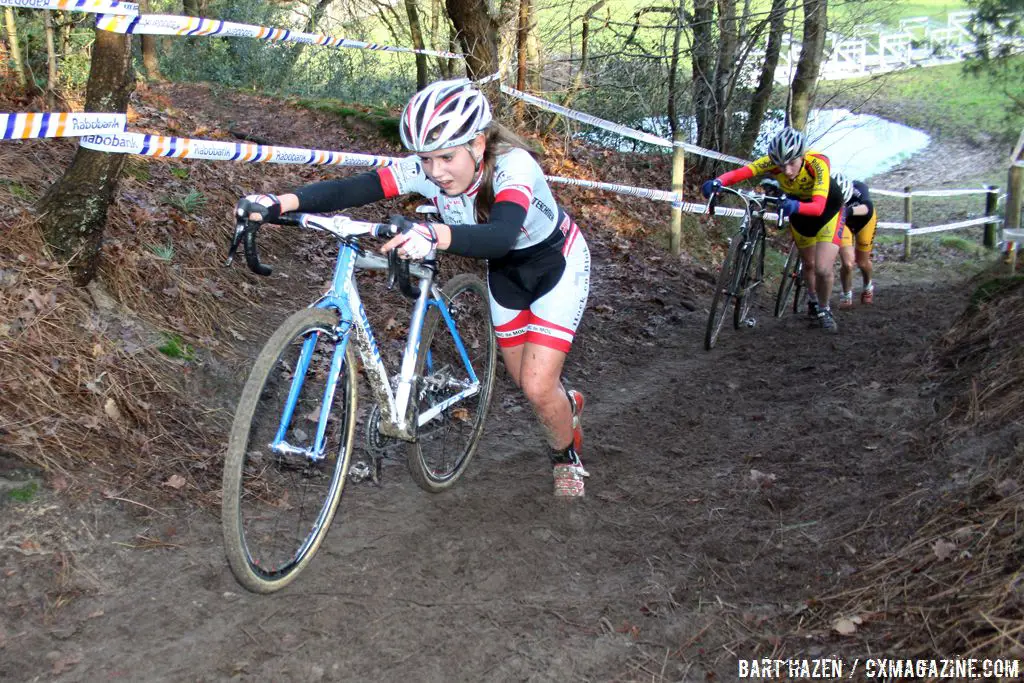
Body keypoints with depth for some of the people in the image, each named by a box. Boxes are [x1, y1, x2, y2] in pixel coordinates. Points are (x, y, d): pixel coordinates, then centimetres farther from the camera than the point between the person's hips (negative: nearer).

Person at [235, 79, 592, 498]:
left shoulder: (513, 165, -37)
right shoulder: (424, 170, -23)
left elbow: (500, 236, -56)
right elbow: (352, 189, -34)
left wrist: (435, 235, -73)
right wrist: (280, 203, -49)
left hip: (557, 263, -5)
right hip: (505, 270, 6)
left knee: (538, 387, -12)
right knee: (524, 379, 14)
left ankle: (566, 458, 21)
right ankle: (569, 404, 50)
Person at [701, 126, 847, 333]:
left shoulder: (818, 163, -38)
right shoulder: (773, 161, -29)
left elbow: (818, 206, -48)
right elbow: (740, 172, -42)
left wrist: (796, 206, -68)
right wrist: (717, 182, -61)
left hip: (828, 210, -4)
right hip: (799, 211, 4)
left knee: (823, 269, -15)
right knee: (809, 264, 20)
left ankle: (824, 310, 14)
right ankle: (812, 302, 50)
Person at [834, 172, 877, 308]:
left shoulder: (858, 188, -39)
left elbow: (867, 207, -57)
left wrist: (850, 210, -75)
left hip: (864, 220, 0)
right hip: (842, 223, 0)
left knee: (862, 262, 12)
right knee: (847, 263, -16)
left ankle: (868, 287, 46)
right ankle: (846, 296, 11)